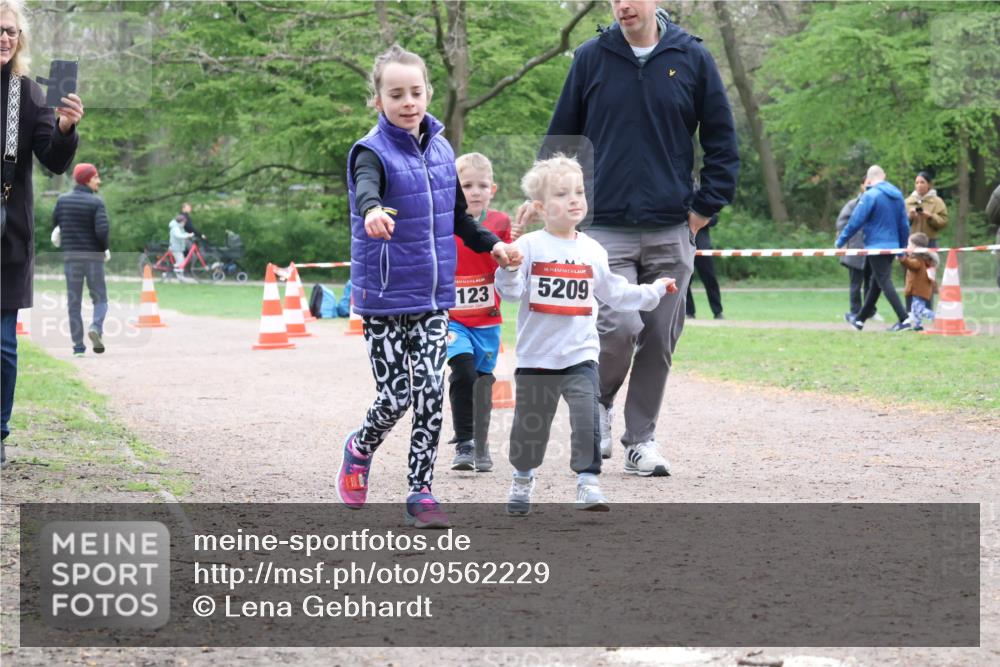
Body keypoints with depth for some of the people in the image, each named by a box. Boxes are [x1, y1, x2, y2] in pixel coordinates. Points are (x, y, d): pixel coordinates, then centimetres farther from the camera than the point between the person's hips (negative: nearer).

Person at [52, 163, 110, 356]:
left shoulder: (63, 200, 3)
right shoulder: (96, 202, -9)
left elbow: (55, 224, 7)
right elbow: (102, 230, -18)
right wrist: (106, 249, -2)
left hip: (70, 256, 3)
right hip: (93, 255, -3)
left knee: (73, 302, 7)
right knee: (100, 298, 8)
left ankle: (78, 346, 1)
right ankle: (96, 327, -21)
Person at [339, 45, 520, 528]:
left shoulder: (441, 150, 8)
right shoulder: (372, 152, -10)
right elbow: (366, 185, -35)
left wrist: (491, 245, 16)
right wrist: (372, 210, -56)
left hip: (434, 297, 4)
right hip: (384, 297, -4)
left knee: (431, 393, -2)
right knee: (395, 396, -3)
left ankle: (421, 492, 6)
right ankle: (359, 451, 28)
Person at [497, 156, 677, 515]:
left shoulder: (593, 251, 7)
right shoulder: (529, 247, -5)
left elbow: (615, 293, 17)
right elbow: (511, 291, -11)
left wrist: (654, 290, 14)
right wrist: (507, 268, -29)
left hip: (580, 354, 2)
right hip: (536, 354, -2)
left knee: (587, 417, -13)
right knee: (530, 421, 10)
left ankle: (588, 481, -6)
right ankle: (523, 478, 30)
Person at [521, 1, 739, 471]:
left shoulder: (692, 59, 3)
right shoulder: (591, 58, 3)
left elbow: (722, 144, 8)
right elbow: (560, 137, 12)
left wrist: (704, 208, 2)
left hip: (671, 232, 1)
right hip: (607, 227, -1)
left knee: (659, 339, 4)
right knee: (618, 327, -16)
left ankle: (641, 439, 18)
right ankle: (599, 402, 13)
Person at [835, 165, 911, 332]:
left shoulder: (870, 196, -13)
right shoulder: (897, 195, 7)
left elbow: (856, 221, -14)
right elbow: (904, 224, 10)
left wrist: (840, 241, -4)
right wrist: (902, 248, 19)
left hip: (876, 246, -7)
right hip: (892, 246, 7)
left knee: (885, 283, -7)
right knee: (875, 284, 15)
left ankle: (904, 320, -17)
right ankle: (860, 319, 25)